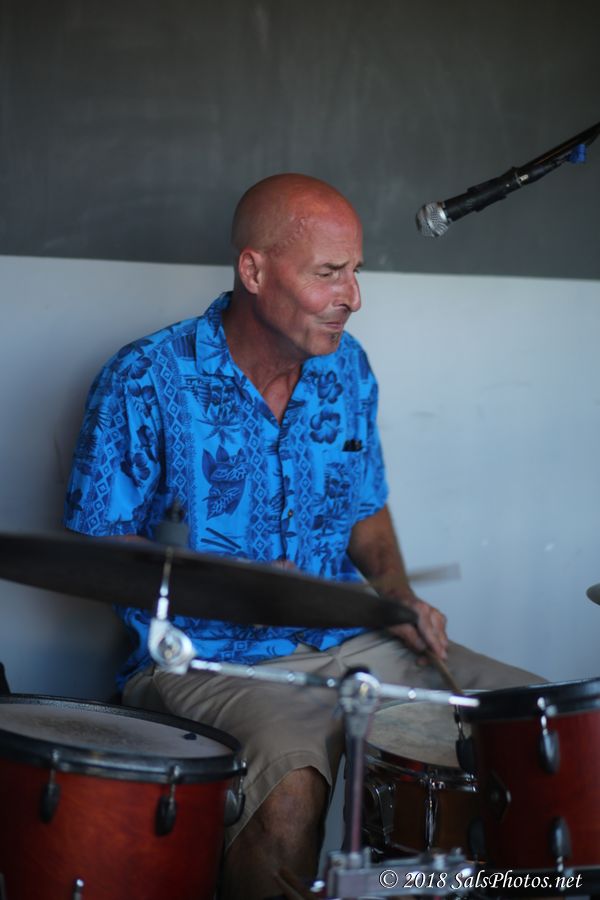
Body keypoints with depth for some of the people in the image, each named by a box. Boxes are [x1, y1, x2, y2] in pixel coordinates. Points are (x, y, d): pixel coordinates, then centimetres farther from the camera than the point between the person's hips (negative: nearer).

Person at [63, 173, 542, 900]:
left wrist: (401, 599, -1)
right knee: (291, 786, -37)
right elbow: (95, 552, -8)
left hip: (350, 645, 6)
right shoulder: (146, 382, -12)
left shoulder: (346, 367, 6)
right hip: (210, 662, -6)